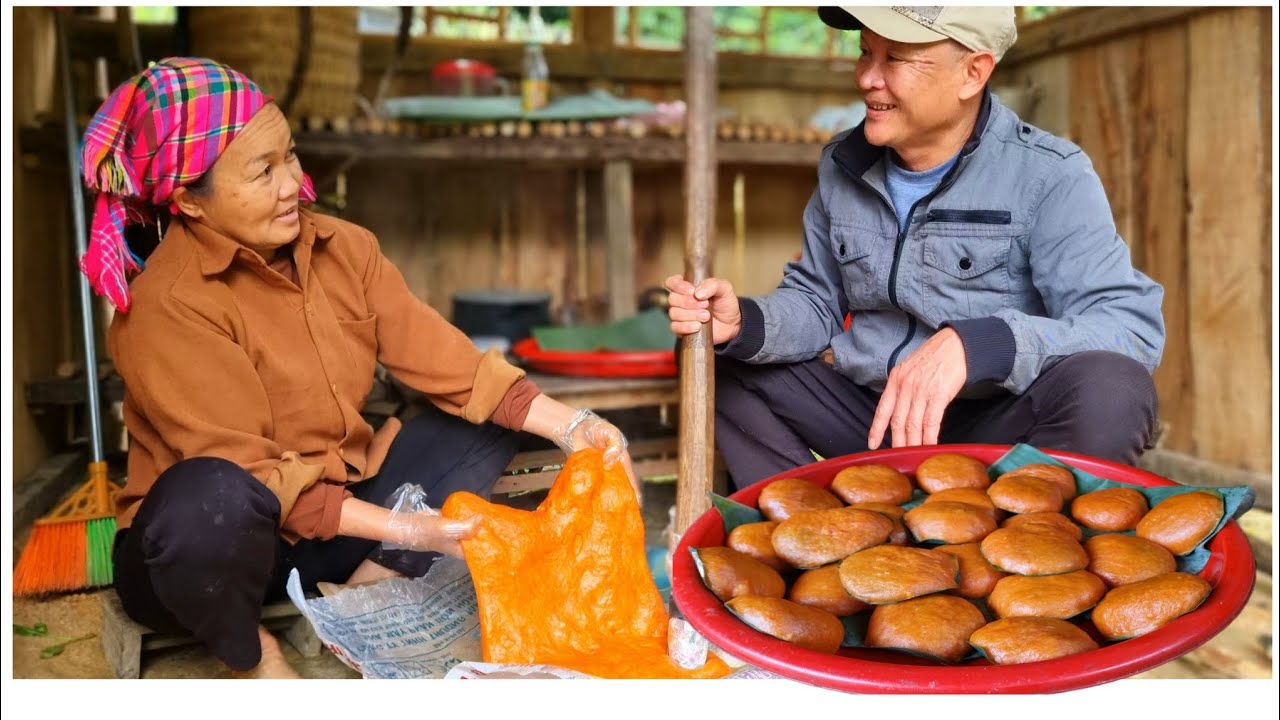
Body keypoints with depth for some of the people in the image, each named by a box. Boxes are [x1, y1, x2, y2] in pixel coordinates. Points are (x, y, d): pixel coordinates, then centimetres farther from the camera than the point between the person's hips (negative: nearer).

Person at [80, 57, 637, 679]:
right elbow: (253, 475, -26)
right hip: (217, 543, -5)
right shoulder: (167, 307, -23)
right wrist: (401, 529, -30)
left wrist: (569, 427, -17)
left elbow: (444, 363, -8)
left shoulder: (341, 246, -5)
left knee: (488, 425, -2)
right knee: (209, 496, -40)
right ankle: (250, 658, -9)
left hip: (336, 508, 6)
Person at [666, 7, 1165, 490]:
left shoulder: (1048, 176, -13)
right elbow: (818, 302, 11)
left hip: (998, 425, -4)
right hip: (870, 417, 5)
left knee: (1111, 390, -33)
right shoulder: (842, 165, 4)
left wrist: (973, 344, -38)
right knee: (720, 360, 0)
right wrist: (744, 324, -13)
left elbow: (1134, 324, -22)